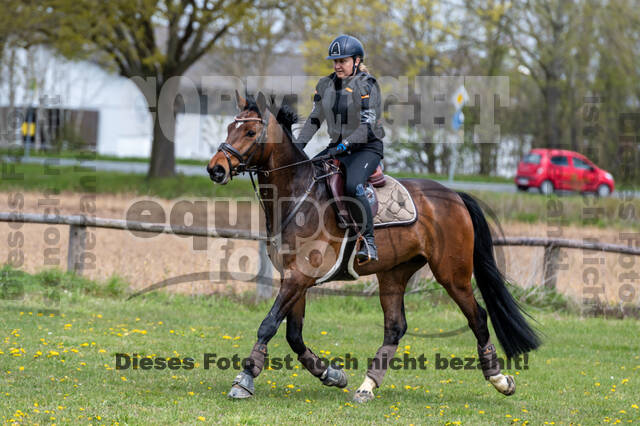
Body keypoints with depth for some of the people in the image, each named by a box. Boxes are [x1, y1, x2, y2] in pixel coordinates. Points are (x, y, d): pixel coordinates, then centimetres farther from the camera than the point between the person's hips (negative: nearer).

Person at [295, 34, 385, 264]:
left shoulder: (366, 85, -12)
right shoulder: (326, 85, 8)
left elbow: (368, 126, -21)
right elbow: (315, 118, 15)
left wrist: (344, 145, -31)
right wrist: (299, 144, 2)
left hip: (367, 148, -7)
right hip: (337, 147, 7)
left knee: (352, 186, -33)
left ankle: (369, 243, -23)